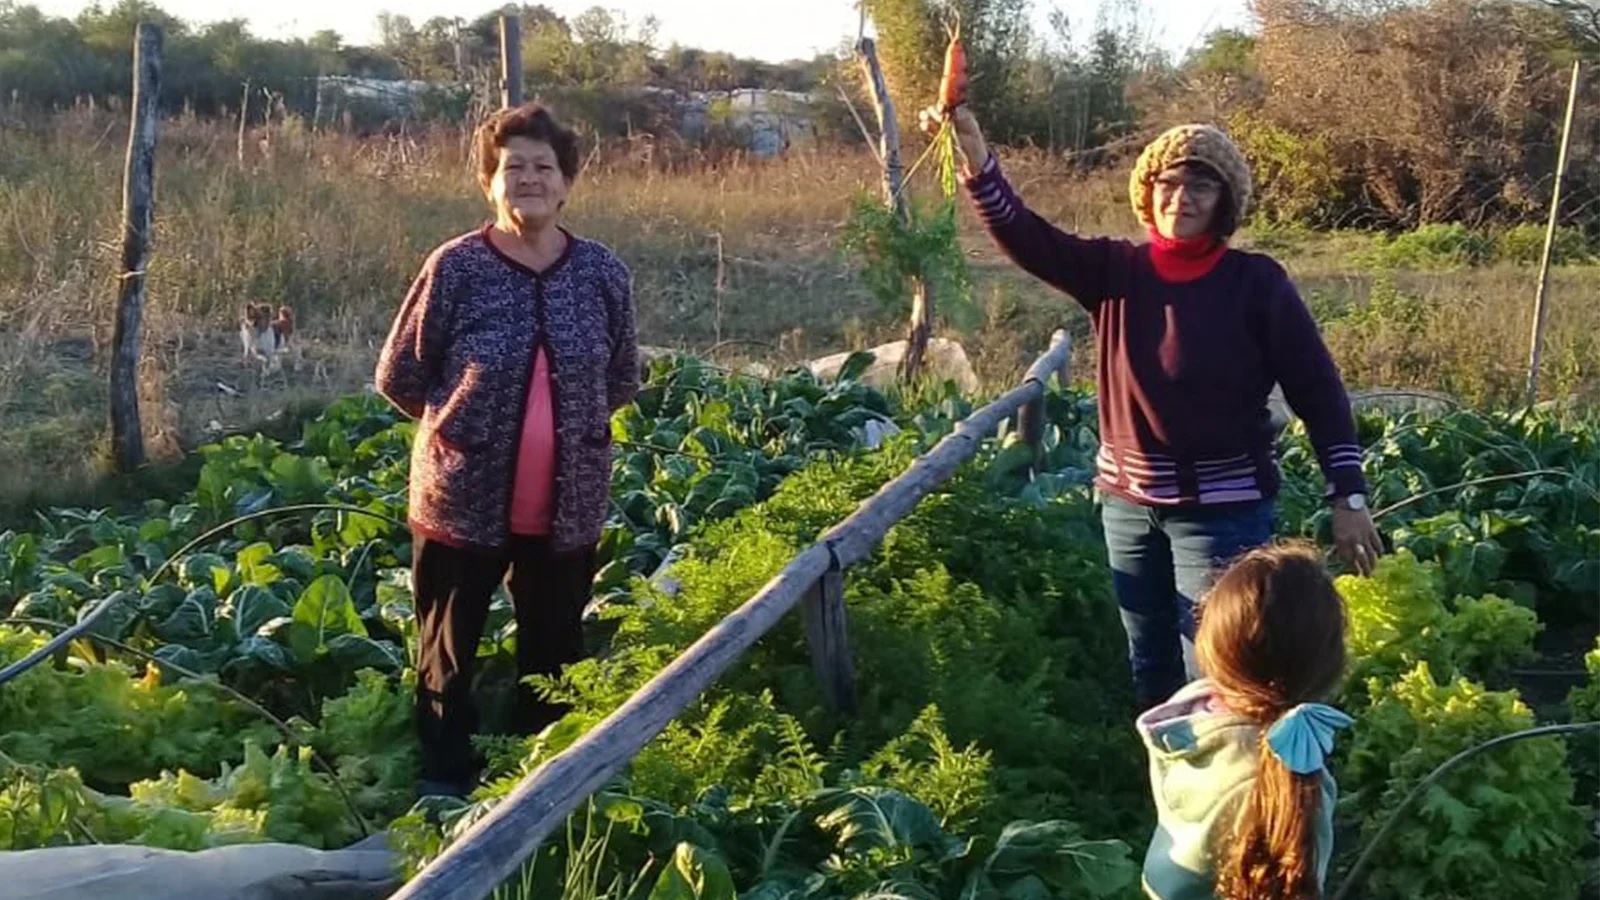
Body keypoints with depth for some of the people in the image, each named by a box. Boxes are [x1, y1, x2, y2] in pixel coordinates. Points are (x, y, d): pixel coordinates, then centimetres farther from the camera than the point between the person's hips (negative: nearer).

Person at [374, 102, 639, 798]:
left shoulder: (603, 273, -2)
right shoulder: (455, 267, -9)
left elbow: (622, 380, 12)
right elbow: (398, 376, -1)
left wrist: (572, 424, 4)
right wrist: (461, 424, 1)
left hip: (567, 506, 3)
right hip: (462, 500, -2)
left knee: (555, 655, 16)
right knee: (447, 657, 9)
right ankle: (444, 787, 25)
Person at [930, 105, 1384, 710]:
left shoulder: (1255, 281, -7)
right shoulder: (1116, 270, 1)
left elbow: (1317, 389, -6)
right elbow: (1025, 238, -12)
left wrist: (1347, 496, -11)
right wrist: (976, 158, -28)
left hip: (1222, 508, -4)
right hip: (1128, 502, 4)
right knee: (1150, 670, 17)